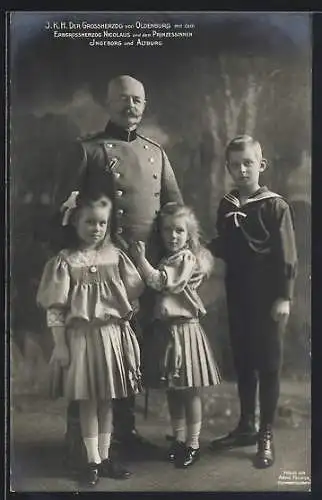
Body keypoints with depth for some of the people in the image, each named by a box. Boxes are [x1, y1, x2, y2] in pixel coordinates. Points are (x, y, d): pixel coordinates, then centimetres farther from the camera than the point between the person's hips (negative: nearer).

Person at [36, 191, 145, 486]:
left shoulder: (115, 256, 3)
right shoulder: (65, 261, -6)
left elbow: (133, 295, 9)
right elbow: (55, 309, -7)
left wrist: (125, 317, -5)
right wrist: (60, 345, -8)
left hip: (112, 335, 3)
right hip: (81, 337, -3)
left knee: (107, 400, 11)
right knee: (88, 401, 5)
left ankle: (105, 457, 23)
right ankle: (93, 462, 16)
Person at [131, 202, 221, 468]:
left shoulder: (186, 258, -12)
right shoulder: (167, 259, 12)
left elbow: (160, 281, -22)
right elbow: (156, 288, 14)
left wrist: (141, 258, -18)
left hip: (184, 329, -8)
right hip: (164, 329, 8)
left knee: (190, 391, 4)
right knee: (172, 390, 15)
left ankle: (193, 443, 15)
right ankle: (179, 439, 28)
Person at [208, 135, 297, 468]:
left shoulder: (275, 206, -9)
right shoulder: (226, 206, 7)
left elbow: (286, 256, -10)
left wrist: (284, 296, -14)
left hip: (268, 297, -5)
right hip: (238, 295, 5)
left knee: (268, 365, 4)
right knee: (242, 362, 14)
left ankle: (266, 436, 14)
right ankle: (246, 426, 28)